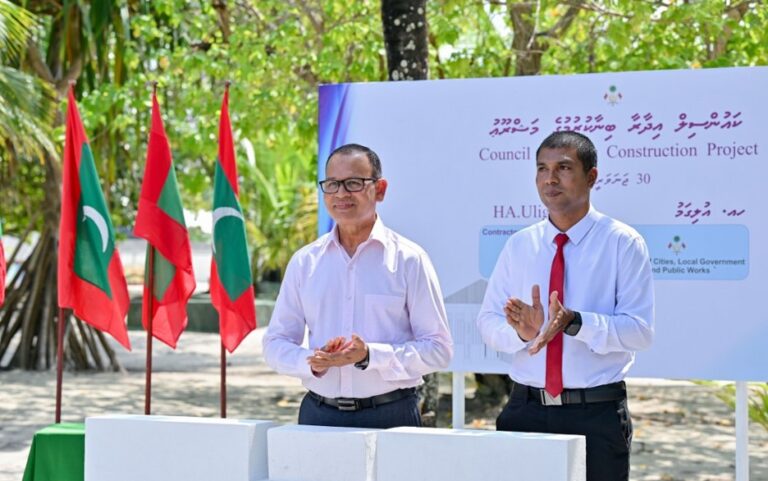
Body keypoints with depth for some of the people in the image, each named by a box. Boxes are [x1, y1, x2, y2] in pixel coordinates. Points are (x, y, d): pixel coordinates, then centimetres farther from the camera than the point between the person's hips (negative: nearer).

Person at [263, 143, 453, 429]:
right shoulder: (304, 262, 10)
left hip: (390, 416, -2)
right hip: (318, 415, 2)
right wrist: (312, 363, -10)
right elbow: (275, 344, 11)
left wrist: (370, 355, -17)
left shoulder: (409, 260, 0)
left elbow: (438, 349, -4)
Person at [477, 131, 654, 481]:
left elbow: (639, 330, -10)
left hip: (597, 415, -3)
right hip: (526, 411, 3)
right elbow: (488, 323, 4)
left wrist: (575, 322, -25)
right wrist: (521, 330, -18)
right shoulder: (519, 246, 9)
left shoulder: (623, 243, -2)